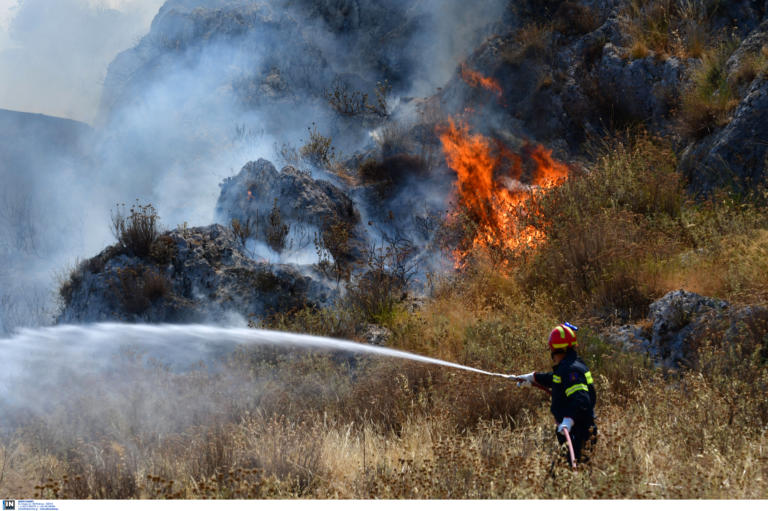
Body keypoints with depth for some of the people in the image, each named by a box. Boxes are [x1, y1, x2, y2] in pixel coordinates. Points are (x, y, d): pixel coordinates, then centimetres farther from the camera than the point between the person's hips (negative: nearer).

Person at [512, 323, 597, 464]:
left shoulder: (571, 370, -20)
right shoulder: (566, 366, 13)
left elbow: (581, 400, -33)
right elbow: (554, 379, 37)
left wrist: (569, 420, -46)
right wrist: (532, 377, 47)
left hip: (576, 431, -10)